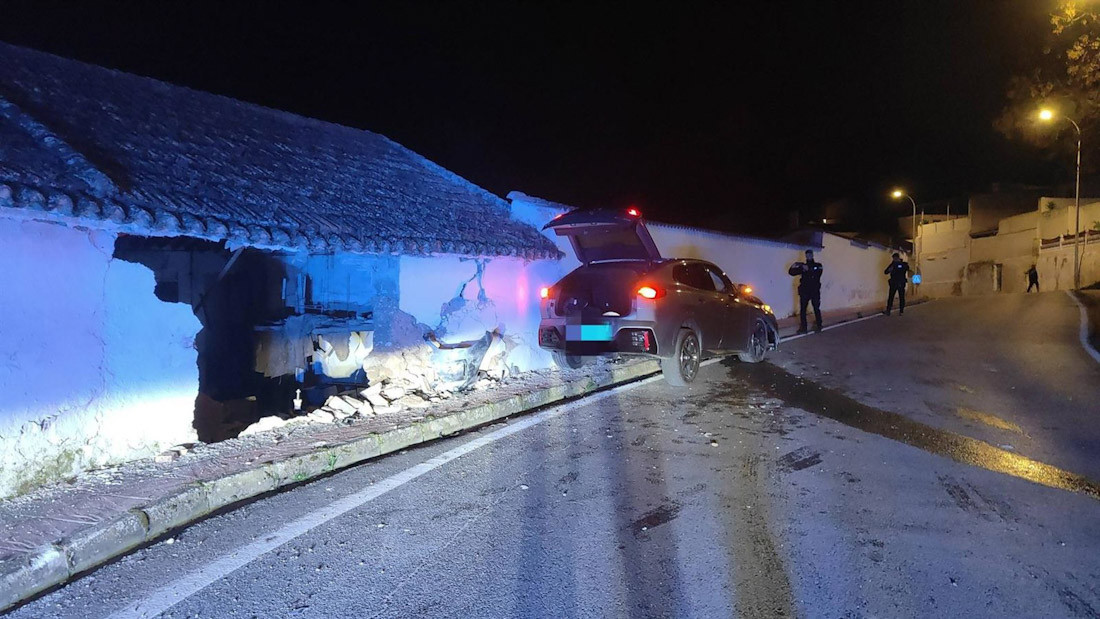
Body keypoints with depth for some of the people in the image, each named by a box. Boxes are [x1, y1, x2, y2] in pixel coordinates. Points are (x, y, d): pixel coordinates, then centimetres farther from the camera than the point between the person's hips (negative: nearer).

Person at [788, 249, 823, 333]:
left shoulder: (818, 265, 7)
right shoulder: (803, 266, 11)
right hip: (804, 291, 2)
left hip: (815, 291, -2)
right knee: (802, 309, -3)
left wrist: (808, 269, -22)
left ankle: (819, 326, 11)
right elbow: (791, 272, 4)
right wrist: (793, 266, -15)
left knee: (816, 309, 0)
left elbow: (818, 273, -14)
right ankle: (803, 327, 1)